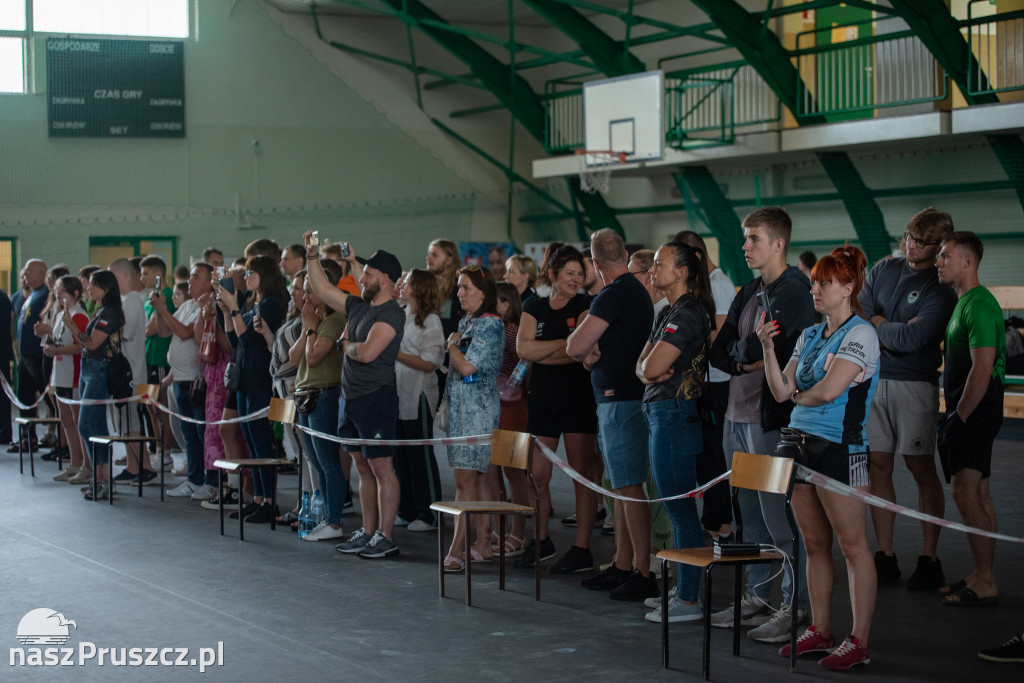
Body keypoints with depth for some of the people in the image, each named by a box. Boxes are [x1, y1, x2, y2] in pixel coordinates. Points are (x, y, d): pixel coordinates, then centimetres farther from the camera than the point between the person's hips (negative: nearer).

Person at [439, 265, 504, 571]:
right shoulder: (466, 322, 16)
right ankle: (482, 544, 16)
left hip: (477, 408, -9)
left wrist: (451, 343, -5)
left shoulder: (491, 325, -12)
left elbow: (467, 366, -19)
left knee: (465, 478, -11)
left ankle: (457, 549, -11)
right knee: (476, 476, 11)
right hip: (460, 406, 9)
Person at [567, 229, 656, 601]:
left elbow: (575, 347, -17)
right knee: (622, 487, 14)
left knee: (630, 487, -9)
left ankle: (643, 574, -8)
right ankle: (622, 566, 20)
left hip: (621, 401, -10)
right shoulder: (637, 291, 16)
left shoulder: (614, 295, -15)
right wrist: (592, 353, -2)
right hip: (618, 398, 10)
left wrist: (585, 349, 4)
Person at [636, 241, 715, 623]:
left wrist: (650, 366, 1)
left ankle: (689, 601, -3)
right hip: (661, 414, 10)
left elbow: (654, 367, -21)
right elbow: (643, 365, 13)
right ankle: (683, 587, 21)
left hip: (675, 415, -10)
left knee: (680, 507, -7)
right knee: (676, 507, 14)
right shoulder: (667, 312, 16)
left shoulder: (688, 313, -15)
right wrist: (648, 372, -9)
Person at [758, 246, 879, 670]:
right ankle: (820, 631, 20)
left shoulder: (861, 334, -8)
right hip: (800, 444, 8)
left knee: (852, 544, -3)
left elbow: (827, 391, -18)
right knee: (814, 544, 12)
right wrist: (768, 347, 0)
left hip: (839, 447, -8)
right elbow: (781, 392, 10)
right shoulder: (809, 336, 15)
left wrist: (798, 396, 1)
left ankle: (859, 641, 0)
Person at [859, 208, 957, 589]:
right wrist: (894, 331, -9)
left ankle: (929, 560, 4)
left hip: (914, 384, -5)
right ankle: (885, 557, 11)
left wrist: (876, 323, -3)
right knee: (878, 467, 4)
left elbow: (914, 339, -16)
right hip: (873, 380, 5)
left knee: (922, 469, -2)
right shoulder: (883, 270, 12)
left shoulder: (942, 290, -5)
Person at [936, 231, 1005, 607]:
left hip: (975, 413, -11)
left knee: (965, 493, -12)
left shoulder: (979, 305, -16)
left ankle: (985, 583, -9)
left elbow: (982, 369, -23)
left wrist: (959, 417, -19)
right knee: (979, 494, 12)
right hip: (969, 413, 11)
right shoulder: (964, 302, 16)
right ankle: (982, 576, 17)